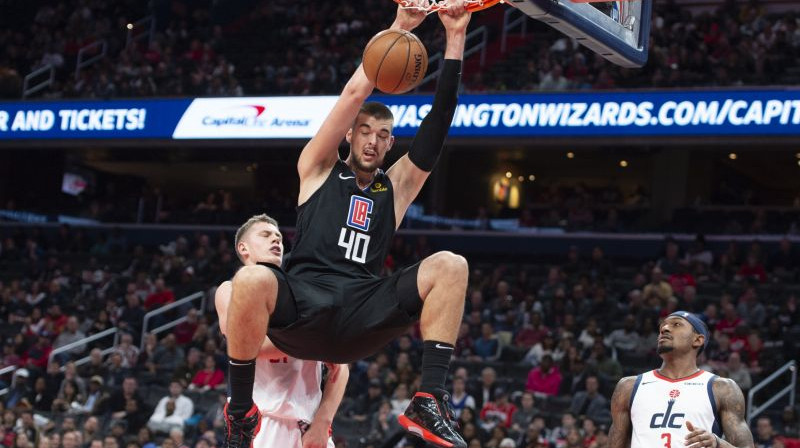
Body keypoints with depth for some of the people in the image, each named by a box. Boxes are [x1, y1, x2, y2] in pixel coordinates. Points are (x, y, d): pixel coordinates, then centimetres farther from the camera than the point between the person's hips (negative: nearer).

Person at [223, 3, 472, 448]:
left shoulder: (396, 186, 21)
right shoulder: (319, 169, 15)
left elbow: (439, 122, 11)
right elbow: (355, 93, 5)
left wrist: (456, 38, 4)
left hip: (363, 312, 3)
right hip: (300, 303, -3)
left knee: (450, 267, -18)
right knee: (252, 280, -38)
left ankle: (430, 402, -22)